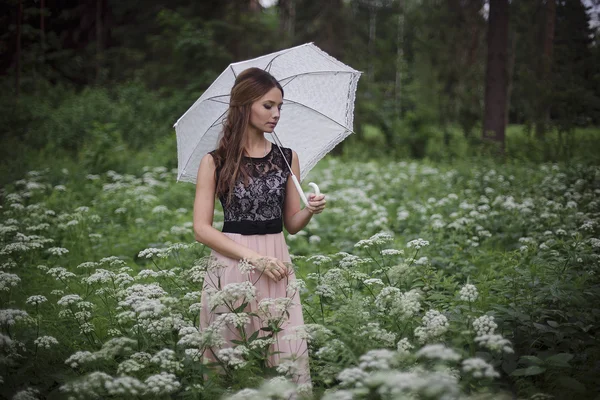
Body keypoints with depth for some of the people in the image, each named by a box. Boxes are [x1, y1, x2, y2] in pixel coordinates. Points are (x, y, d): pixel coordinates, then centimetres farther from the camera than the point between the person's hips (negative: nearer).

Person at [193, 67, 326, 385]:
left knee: (290, 358, -3)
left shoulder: (287, 158, 9)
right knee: (229, 362, 1)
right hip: (231, 268, -2)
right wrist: (255, 258, -13)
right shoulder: (214, 162, -1)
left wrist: (310, 211, -10)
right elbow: (202, 228, -5)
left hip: (277, 268, 3)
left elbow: (291, 224, 13)